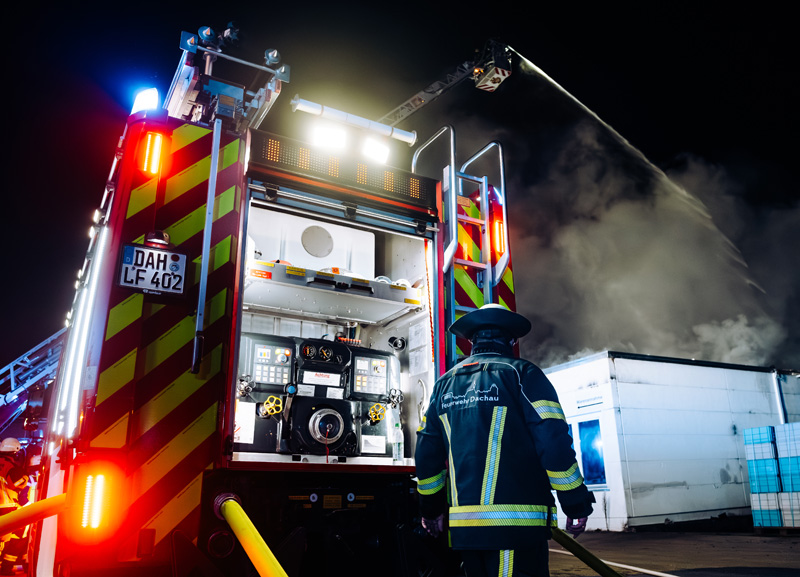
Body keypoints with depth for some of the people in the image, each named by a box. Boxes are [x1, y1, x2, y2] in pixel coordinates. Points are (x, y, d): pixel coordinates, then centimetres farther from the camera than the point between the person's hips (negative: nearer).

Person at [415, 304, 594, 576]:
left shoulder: (445, 384, 13)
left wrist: (431, 507, 24)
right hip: (516, 523, -5)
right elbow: (554, 442, -11)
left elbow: (427, 452, 14)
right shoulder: (521, 374, -3)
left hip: (463, 524, 6)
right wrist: (576, 502, -2)